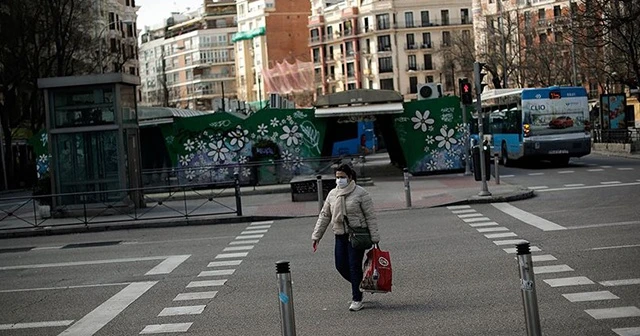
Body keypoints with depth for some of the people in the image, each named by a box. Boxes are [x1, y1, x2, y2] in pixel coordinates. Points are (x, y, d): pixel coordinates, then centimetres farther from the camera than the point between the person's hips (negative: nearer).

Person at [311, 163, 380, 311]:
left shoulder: (360, 193, -7)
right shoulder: (332, 194, 9)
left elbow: (370, 216, -6)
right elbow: (324, 215, 13)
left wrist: (374, 237, -10)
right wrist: (316, 236, 9)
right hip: (340, 236, 6)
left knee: (354, 266, -5)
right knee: (341, 265, 4)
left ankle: (357, 299, 5)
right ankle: (359, 285, 28)